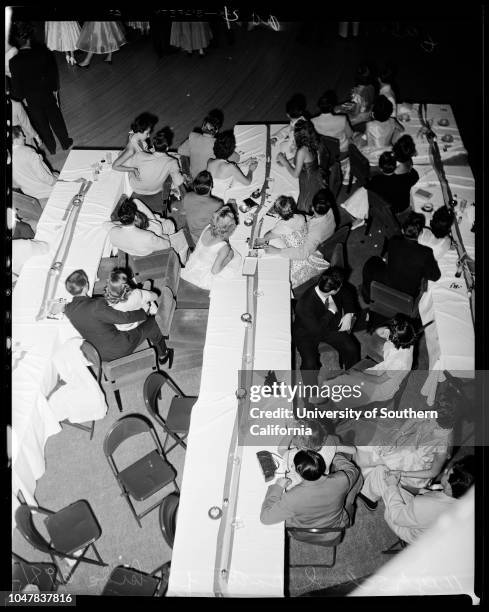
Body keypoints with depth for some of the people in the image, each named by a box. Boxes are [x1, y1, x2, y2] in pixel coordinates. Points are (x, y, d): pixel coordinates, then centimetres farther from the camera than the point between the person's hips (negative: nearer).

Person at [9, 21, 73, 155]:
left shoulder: (14, 61, -27)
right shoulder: (44, 52, -21)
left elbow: (16, 84, -17)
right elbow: (53, 72, -7)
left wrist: (18, 97, 3)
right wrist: (54, 89, 9)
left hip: (31, 99, -1)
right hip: (48, 93, 1)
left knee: (41, 124, 21)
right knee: (56, 119, 23)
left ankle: (51, 148, 39)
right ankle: (65, 143, 42)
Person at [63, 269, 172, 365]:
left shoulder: (68, 309, -8)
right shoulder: (96, 306, -32)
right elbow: (125, 317, -26)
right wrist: (143, 311, -8)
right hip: (117, 351, -8)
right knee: (154, 322, 10)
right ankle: (163, 354, 35)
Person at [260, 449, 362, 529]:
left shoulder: (292, 498, -39)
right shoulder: (341, 481, -33)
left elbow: (265, 518, -25)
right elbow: (352, 469, -8)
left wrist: (277, 487, -17)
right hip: (338, 526, 1)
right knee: (357, 477, 13)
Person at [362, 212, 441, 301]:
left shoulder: (393, 242, -23)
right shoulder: (426, 253, -26)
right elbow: (435, 276, -12)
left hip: (388, 284, -1)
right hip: (410, 293, 1)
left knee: (371, 262, 26)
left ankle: (367, 295, 45)